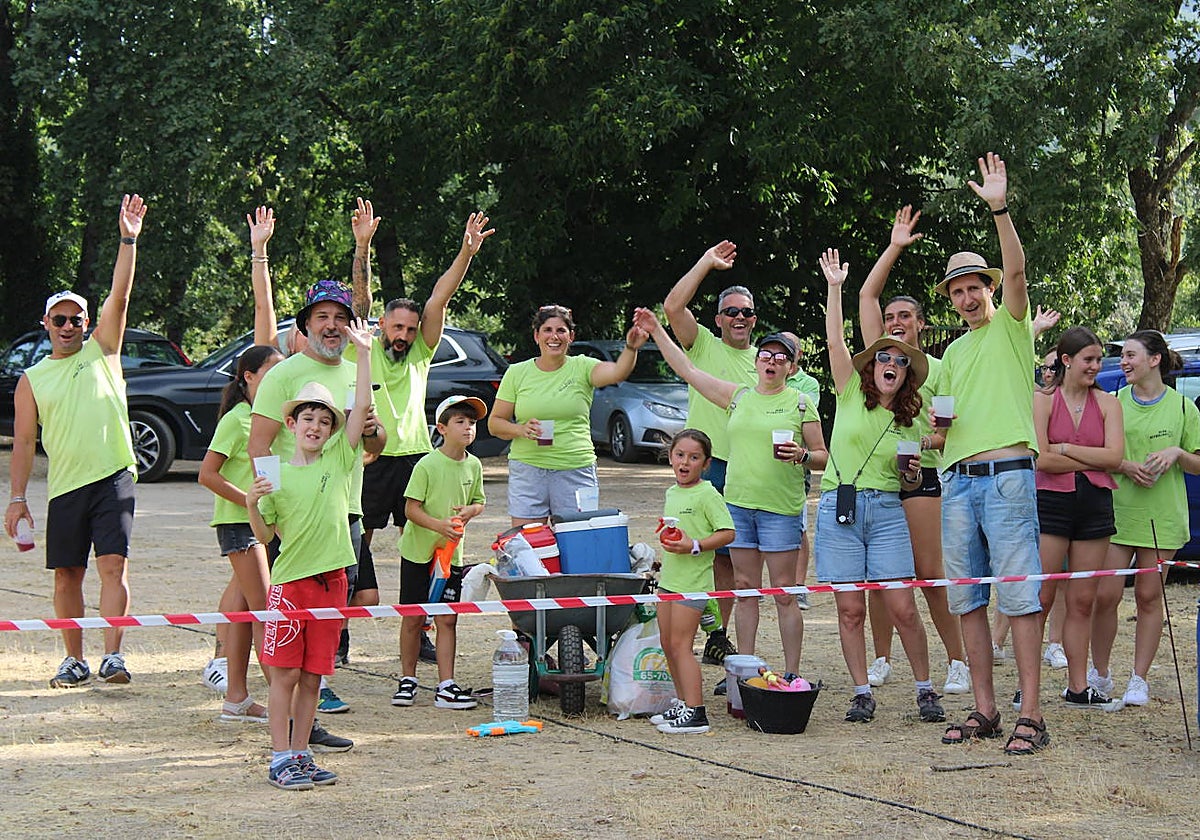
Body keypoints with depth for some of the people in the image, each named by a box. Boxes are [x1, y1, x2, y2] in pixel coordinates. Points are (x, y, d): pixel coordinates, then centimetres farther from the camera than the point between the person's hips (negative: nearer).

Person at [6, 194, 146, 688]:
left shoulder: (102, 351, 8)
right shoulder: (32, 380, 9)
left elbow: (120, 297, -4)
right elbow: (24, 442, 8)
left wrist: (128, 241, -13)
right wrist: (18, 497, 1)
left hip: (113, 478, -2)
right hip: (64, 487, 2)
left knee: (113, 565, -11)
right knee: (67, 575, 7)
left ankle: (112, 655, -14)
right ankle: (74, 660, 18)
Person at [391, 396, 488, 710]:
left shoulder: (474, 466, 2)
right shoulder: (427, 465, -14)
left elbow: (478, 501, 16)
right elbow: (411, 508, -13)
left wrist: (469, 511, -6)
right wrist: (438, 524, -28)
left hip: (451, 553, 4)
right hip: (418, 551, -4)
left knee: (447, 619, 2)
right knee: (413, 618, 5)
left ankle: (446, 686, 5)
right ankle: (407, 679, 20)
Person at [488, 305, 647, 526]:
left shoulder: (582, 368, 2)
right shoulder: (517, 373, 6)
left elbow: (617, 372, -18)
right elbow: (494, 423, 7)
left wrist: (630, 349, -38)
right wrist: (521, 430, -13)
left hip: (576, 471, -1)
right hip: (527, 469, 1)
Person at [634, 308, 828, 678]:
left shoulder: (801, 404, 3)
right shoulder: (738, 396, 13)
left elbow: (823, 456, 4)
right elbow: (687, 370, 15)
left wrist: (801, 455, -17)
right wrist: (656, 331, 11)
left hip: (780, 508, -4)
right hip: (738, 503, 4)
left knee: (784, 593, -2)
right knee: (745, 589, 8)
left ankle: (791, 674, 3)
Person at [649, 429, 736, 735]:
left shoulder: (707, 494, -12)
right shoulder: (672, 493, 13)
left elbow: (727, 533, -16)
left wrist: (694, 546, -23)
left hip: (693, 580, -9)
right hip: (669, 578, 9)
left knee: (680, 644, -9)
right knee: (668, 644, 13)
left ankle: (695, 713, -6)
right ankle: (683, 703, 26)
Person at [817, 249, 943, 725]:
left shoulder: (910, 422, 12)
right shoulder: (850, 394, 6)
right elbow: (835, 341, -4)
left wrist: (912, 473, -4)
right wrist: (835, 287, -7)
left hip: (887, 511, 1)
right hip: (839, 508, -1)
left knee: (903, 609, -5)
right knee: (850, 610, -1)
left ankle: (925, 690, 9)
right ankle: (862, 694, 8)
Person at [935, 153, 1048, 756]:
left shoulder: (1011, 325, 5)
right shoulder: (953, 352, 24)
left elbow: (1016, 270, -15)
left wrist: (1000, 209, -25)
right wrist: (938, 431, 5)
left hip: (1006, 474, -7)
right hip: (957, 480, 7)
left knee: (1018, 594, -10)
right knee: (967, 600, 5)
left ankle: (1030, 713, -10)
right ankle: (984, 709, 11)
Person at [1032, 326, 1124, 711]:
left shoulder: (1107, 403, 9)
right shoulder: (1043, 400, -1)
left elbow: (1114, 456, -5)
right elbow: (1040, 459, -12)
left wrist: (1064, 449, -8)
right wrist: (1091, 460, -7)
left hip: (1094, 506, 4)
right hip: (1050, 502, -3)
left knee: (1082, 602, 8)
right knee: (1040, 598, -4)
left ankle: (1078, 687, 14)